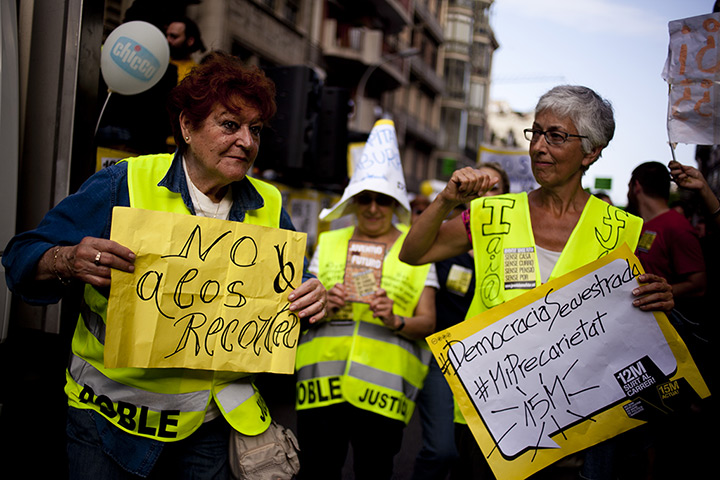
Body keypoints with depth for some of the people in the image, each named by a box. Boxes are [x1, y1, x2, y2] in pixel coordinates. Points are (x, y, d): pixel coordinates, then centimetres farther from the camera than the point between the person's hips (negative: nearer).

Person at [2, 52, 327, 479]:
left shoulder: (269, 208, 2)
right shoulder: (123, 185, -10)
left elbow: (291, 290, 7)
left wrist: (313, 301, -16)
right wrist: (68, 262, -30)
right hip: (112, 408, -2)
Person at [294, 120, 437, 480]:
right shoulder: (328, 244, 15)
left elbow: (427, 322, 5)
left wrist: (395, 322, -15)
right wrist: (323, 305, -9)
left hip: (384, 383, -1)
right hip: (323, 377, 2)